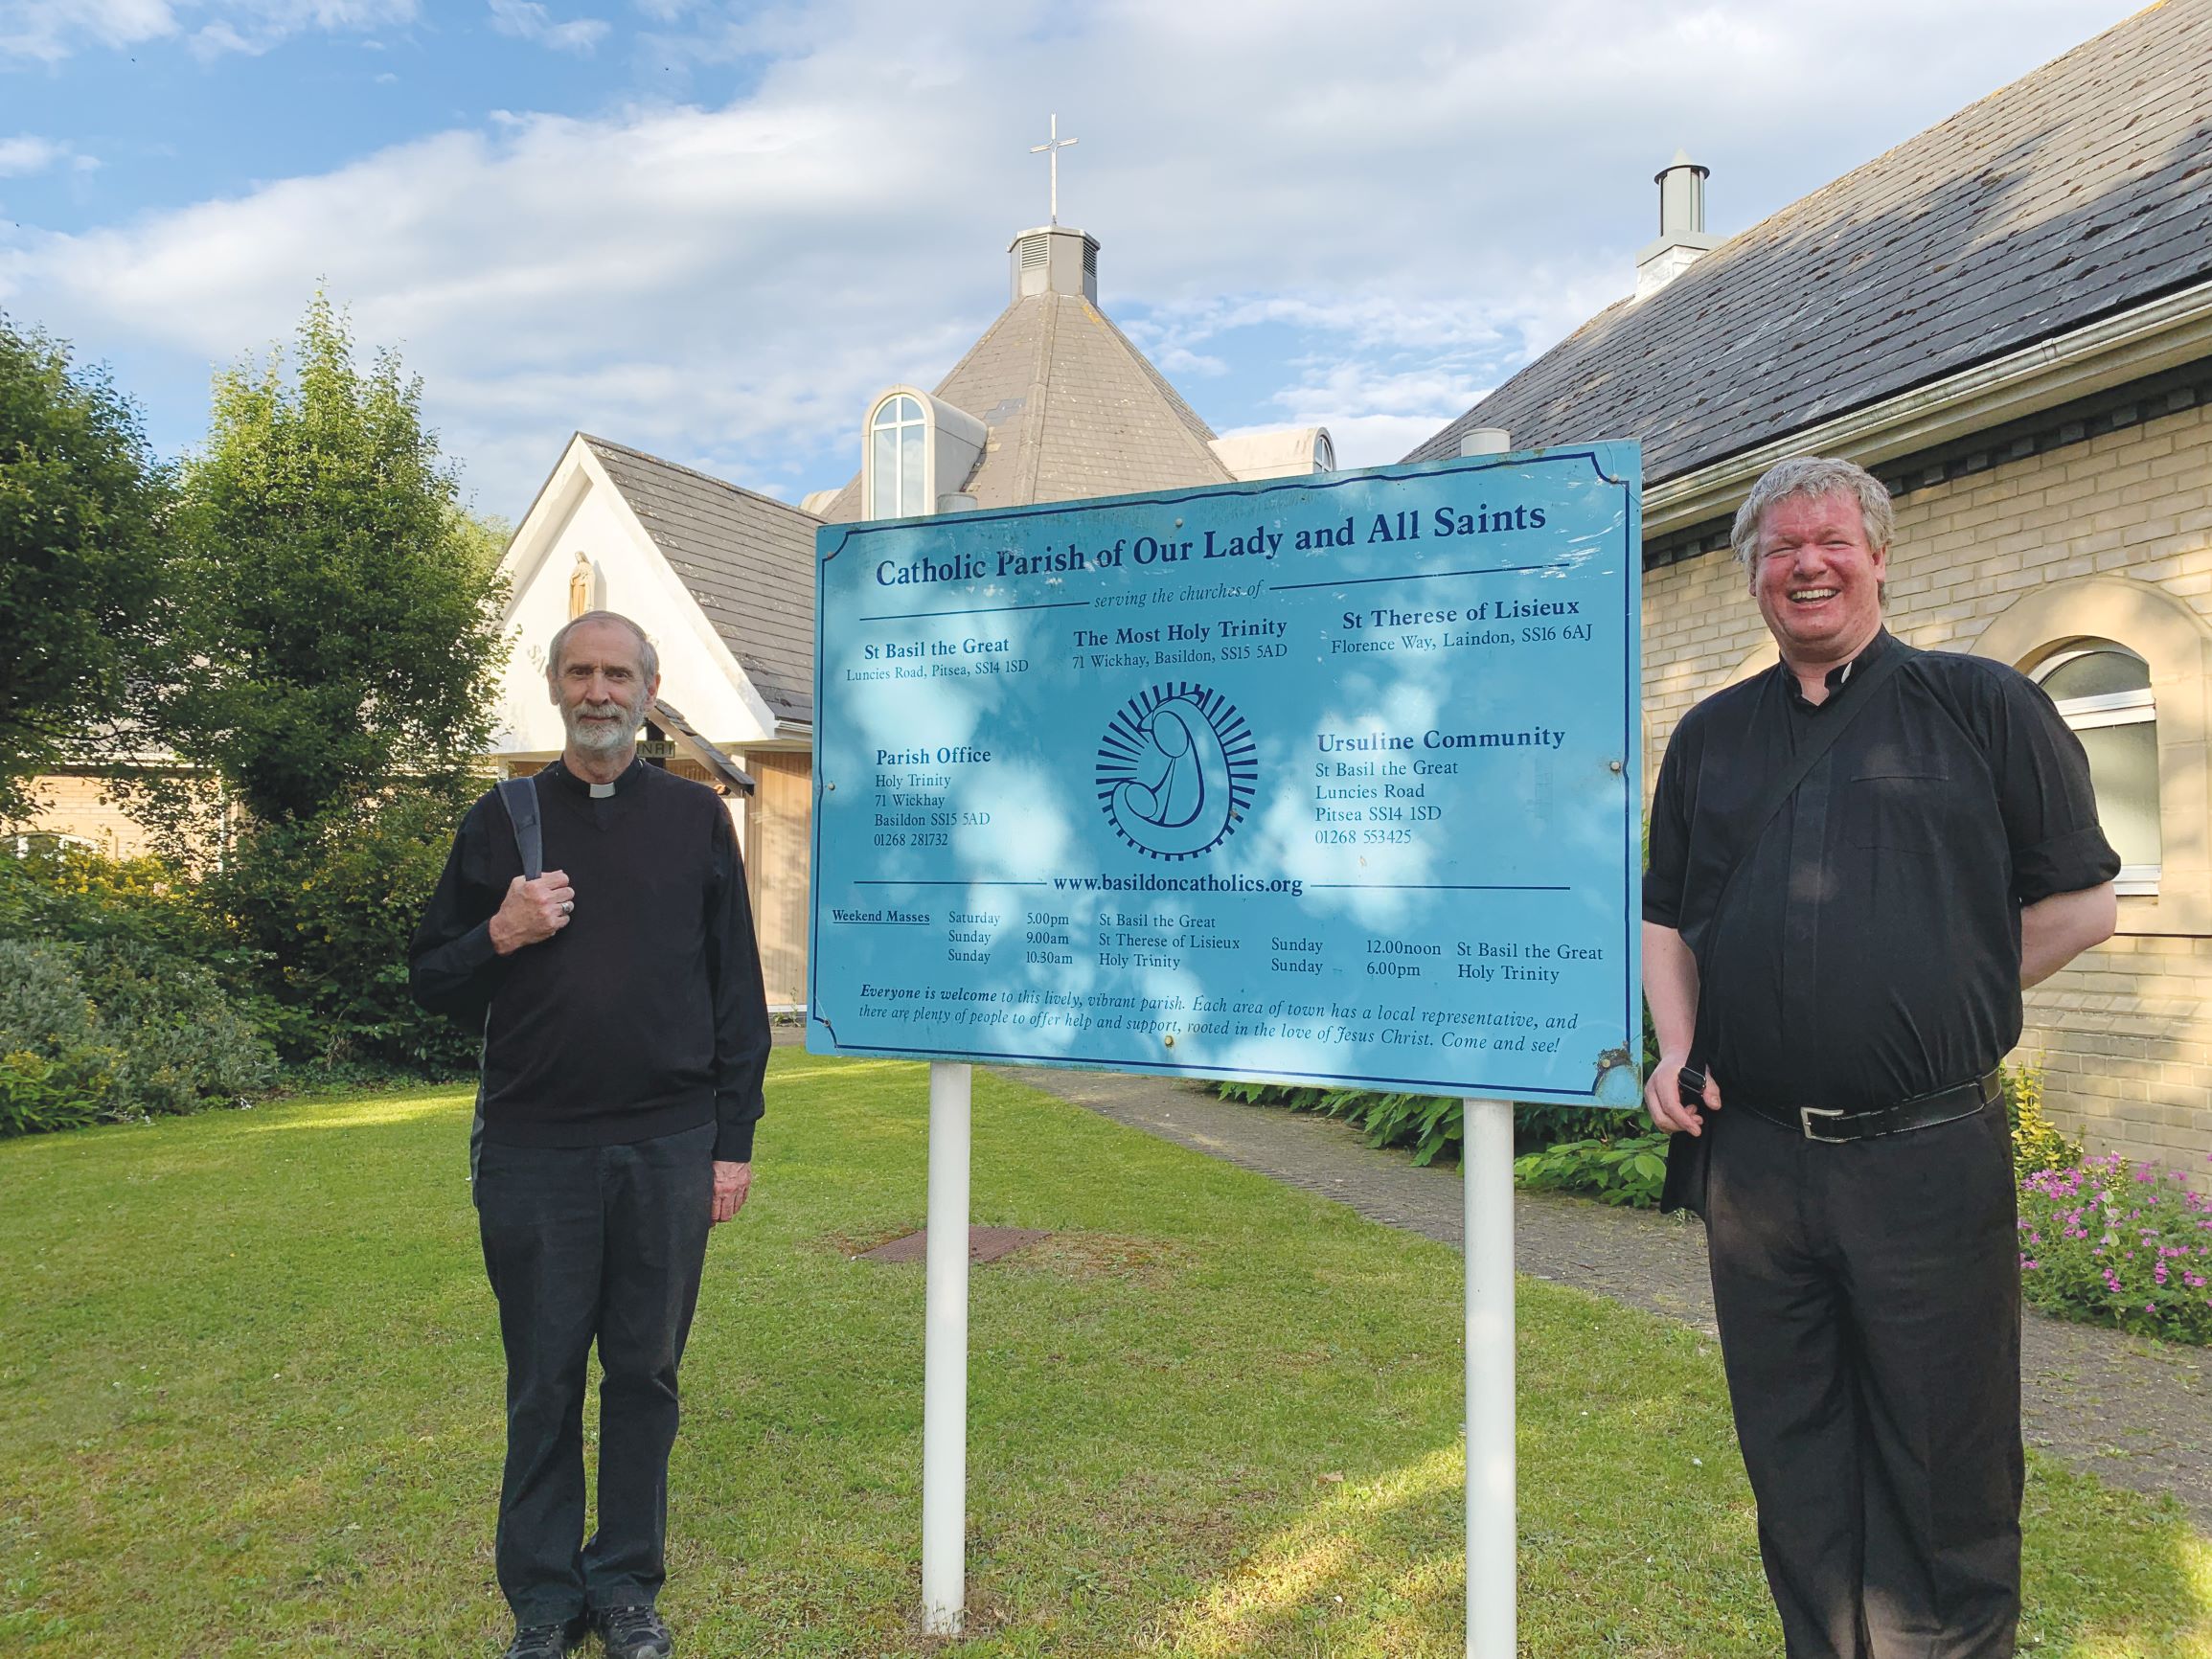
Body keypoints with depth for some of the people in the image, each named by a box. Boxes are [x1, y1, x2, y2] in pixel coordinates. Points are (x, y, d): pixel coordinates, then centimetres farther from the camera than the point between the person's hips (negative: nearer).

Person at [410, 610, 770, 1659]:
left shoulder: (696, 818, 5)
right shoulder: (502, 821, 6)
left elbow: (737, 989, 5)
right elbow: (430, 982, 9)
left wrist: (734, 1140, 1)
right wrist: (502, 934, -12)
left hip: (670, 1149, 0)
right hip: (535, 1150, 0)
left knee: (646, 1374, 10)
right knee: (544, 1382, 9)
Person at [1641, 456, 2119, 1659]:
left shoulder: (1985, 705, 3)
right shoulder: (1709, 736, 13)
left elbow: (2080, 905, 4)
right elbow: (1666, 918, 17)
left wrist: (1938, 1009, -1)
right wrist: (1676, 1053, 3)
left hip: (1927, 1156, -3)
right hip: (1750, 1156, 4)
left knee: (1945, 1475, 8)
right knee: (1793, 1467, 15)